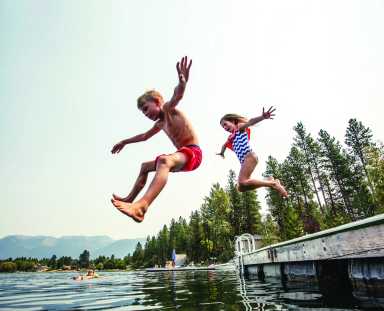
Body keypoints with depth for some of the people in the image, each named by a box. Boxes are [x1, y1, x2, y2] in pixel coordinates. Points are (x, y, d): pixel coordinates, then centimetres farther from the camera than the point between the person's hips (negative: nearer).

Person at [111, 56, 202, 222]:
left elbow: (177, 95, -29)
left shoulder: (168, 108, -5)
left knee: (163, 160, -41)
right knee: (145, 166, 24)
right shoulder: (160, 123, 21)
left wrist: (183, 82, -51)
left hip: (192, 152, -10)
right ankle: (130, 199, 29)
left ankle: (141, 206, -57)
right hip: (182, 155, 11)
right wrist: (124, 142, 45)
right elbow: (145, 136, 36)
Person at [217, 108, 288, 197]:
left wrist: (262, 117, -34)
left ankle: (273, 184, -16)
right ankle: (270, 181, 5)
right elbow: (225, 145, 50)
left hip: (249, 156, -9)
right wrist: (221, 152, 68)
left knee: (242, 182, -25)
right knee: (241, 187, -1)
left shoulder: (240, 127, 7)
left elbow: (250, 122, -15)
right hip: (244, 161, 9)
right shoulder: (231, 138, 28)